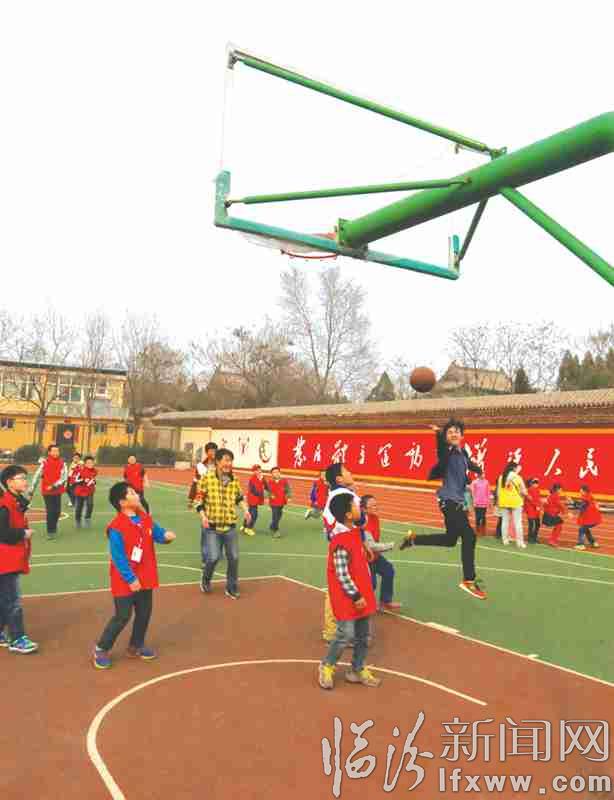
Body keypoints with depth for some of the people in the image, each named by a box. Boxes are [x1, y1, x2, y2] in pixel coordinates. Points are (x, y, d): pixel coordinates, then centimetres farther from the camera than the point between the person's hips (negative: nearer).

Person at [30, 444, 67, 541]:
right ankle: (50, 532, 6)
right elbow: (37, 476, -1)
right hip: (46, 491, -3)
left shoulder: (62, 464, -3)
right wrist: (32, 490, 2)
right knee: (50, 511, -6)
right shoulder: (44, 463, -7)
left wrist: (54, 485, -23)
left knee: (57, 511, 7)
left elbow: (64, 477, -11)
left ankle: (53, 527, 33)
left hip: (57, 491, 3)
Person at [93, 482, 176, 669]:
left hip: (145, 578, 7)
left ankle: (136, 646, 34)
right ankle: (101, 649, 18)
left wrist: (166, 536, -13)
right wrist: (130, 579, -20)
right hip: (125, 581, -7)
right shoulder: (116, 527, -22)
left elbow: (156, 533, 11)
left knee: (144, 613, 16)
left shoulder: (146, 518, 1)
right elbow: (118, 557, -21)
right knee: (123, 616, -1)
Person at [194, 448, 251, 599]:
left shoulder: (234, 480, 2)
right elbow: (199, 498, -3)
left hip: (230, 526, 4)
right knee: (213, 557, -11)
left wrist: (246, 510, 3)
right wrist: (202, 515, -15)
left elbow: (239, 497, 18)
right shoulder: (207, 478, -9)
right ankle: (205, 580, 21)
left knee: (234, 558, 5)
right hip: (212, 526, -3)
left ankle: (232, 589, 24)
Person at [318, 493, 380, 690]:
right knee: (346, 634, -2)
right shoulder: (341, 542, -24)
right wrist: (355, 596, -19)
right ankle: (326, 667, 20)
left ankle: (357, 670, 31)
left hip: (362, 594, 9)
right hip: (347, 597, -9)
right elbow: (341, 574, -23)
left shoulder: (355, 531, 5)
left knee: (363, 635, 15)